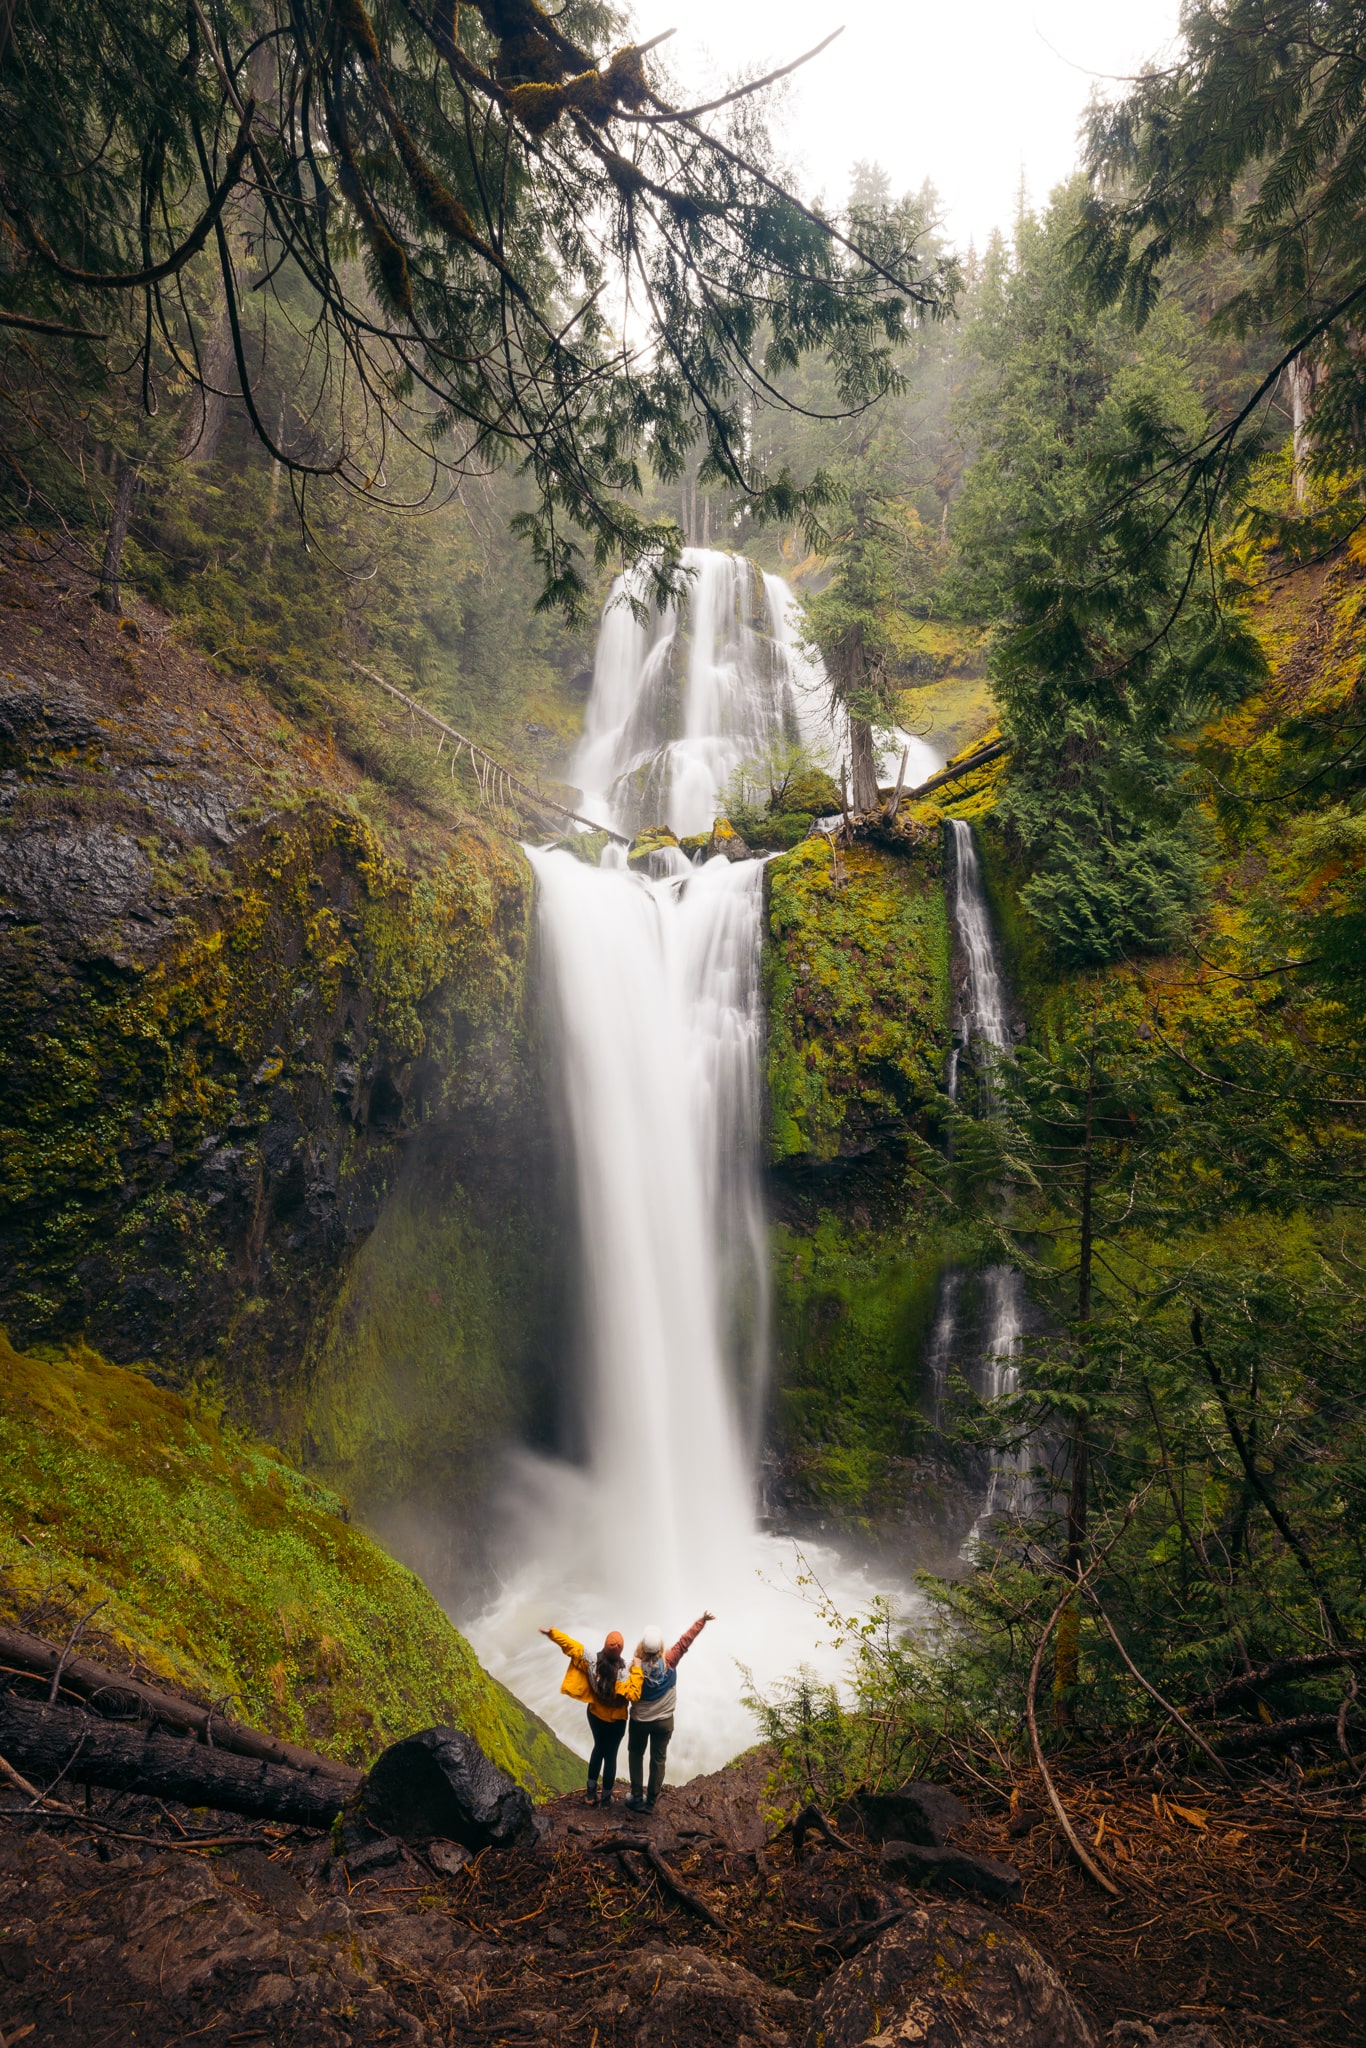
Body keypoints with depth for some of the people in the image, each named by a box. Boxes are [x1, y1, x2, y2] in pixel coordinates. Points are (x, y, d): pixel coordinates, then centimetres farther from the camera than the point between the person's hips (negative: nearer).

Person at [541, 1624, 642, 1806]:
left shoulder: (592, 1662, -25)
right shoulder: (622, 1674, -35)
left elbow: (572, 1646, -20)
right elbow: (633, 1694, -36)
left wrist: (552, 1632, -14)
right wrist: (636, 1670, -33)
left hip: (595, 1715, 4)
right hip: (615, 1721, -4)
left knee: (598, 1748, 27)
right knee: (610, 1755, 17)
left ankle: (591, 1793, 35)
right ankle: (606, 1798, 33)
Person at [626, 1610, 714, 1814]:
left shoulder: (636, 1668, -23)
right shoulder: (669, 1662, -23)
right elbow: (685, 1641, -20)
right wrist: (702, 1621, -17)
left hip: (639, 1720, 0)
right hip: (664, 1721, 0)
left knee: (636, 1754, 22)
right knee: (658, 1760, 16)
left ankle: (637, 1798, 21)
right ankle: (650, 1803, 22)